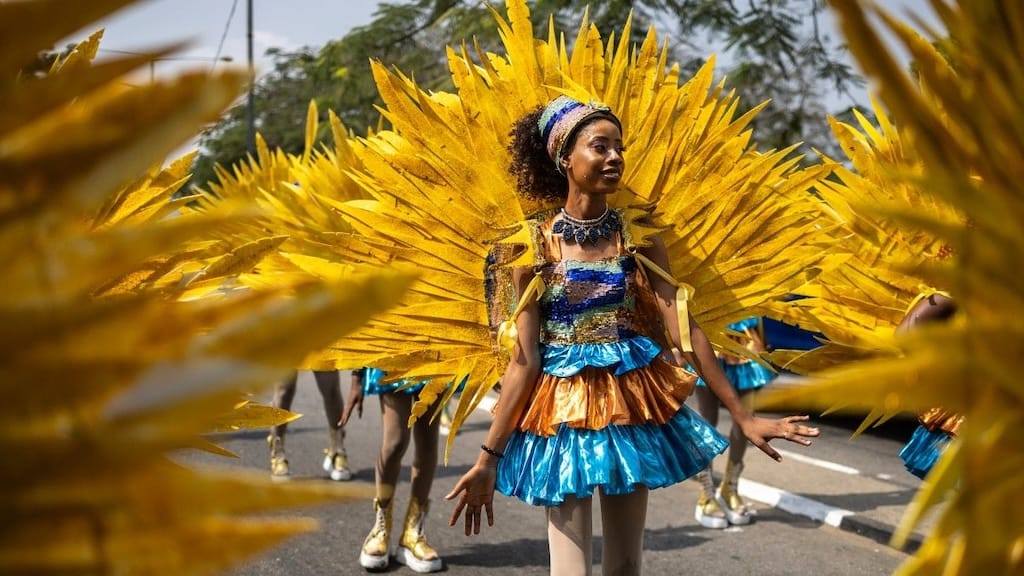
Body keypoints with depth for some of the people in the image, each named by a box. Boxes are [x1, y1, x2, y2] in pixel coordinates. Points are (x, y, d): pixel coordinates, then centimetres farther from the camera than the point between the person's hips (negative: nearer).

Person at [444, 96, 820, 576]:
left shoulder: (637, 235, 1)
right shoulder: (534, 243, -5)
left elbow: (683, 329, -4)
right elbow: (524, 358, -6)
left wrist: (742, 416, -8)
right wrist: (489, 456, -11)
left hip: (632, 404, 2)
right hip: (563, 408, -2)